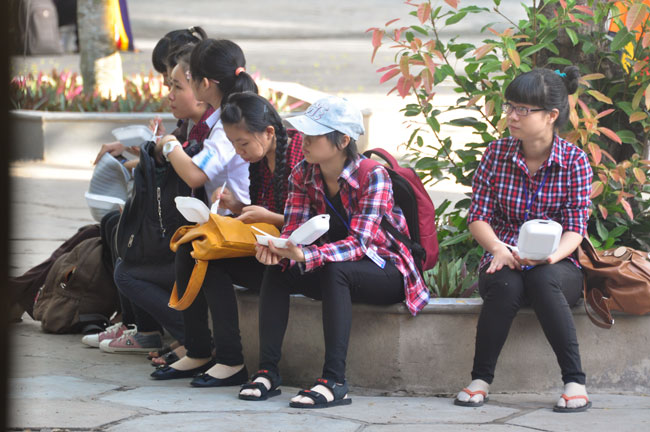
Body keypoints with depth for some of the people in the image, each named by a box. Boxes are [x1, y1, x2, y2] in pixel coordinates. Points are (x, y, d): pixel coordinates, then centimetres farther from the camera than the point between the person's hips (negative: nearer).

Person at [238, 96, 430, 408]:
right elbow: (293, 230, -8)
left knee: (335, 270, -35)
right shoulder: (303, 174, -5)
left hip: (388, 271, -6)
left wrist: (305, 254, -47)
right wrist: (277, 250, -34)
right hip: (337, 274, 6)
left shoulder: (373, 176, -22)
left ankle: (334, 380, -40)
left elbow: (359, 243, -31)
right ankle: (268, 371, -19)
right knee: (277, 271, -18)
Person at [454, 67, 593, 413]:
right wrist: (498, 248, -22)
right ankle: (481, 379, -22)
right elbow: (478, 216, 0)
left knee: (543, 280, -37)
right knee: (505, 285, -35)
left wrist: (551, 254, -30)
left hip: (557, 266, -1)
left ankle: (575, 381, -31)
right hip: (504, 262, 1)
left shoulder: (575, 160, -3)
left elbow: (575, 227, -8)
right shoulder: (496, 154, 2)